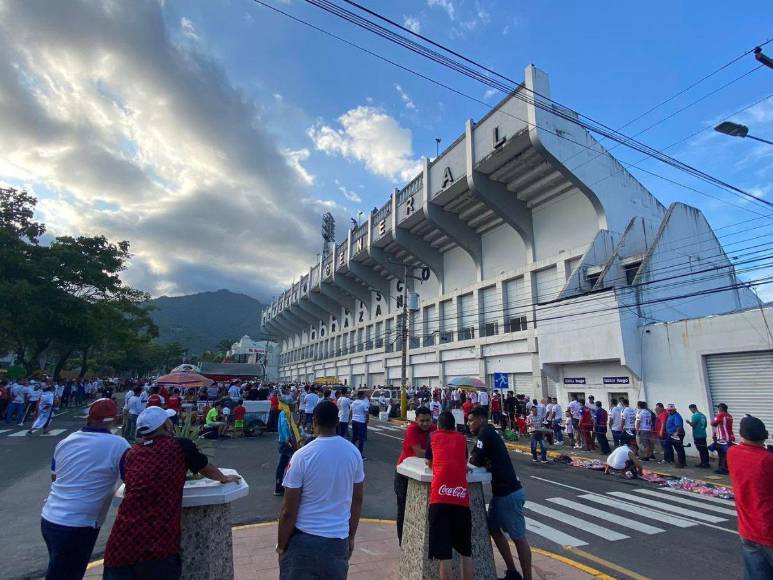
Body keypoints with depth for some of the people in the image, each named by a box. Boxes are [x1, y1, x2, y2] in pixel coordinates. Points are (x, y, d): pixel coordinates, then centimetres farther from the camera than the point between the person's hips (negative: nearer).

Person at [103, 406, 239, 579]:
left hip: (119, 545, 4)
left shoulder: (131, 454, 12)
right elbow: (208, 470, 18)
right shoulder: (181, 446, 0)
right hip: (157, 547, -4)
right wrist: (224, 478, 38)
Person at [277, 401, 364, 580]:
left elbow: (289, 511, -12)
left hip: (304, 539, -4)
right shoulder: (354, 453, -5)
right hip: (339, 539, 4)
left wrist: (281, 545, 2)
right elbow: (357, 501, 5)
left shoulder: (302, 456, -17)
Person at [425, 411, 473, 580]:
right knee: (466, 552, 20)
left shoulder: (433, 436, 17)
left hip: (440, 496, -2)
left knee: (444, 554, 3)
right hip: (461, 498, 2)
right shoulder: (461, 438, 20)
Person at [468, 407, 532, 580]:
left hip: (509, 493, -10)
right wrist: (479, 460, -8)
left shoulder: (485, 432, -17)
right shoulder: (487, 434, 12)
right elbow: (484, 460, 10)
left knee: (518, 537, 1)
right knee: (493, 528, 16)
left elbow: (476, 460, -21)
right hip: (501, 492, 10)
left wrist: (468, 458, -2)